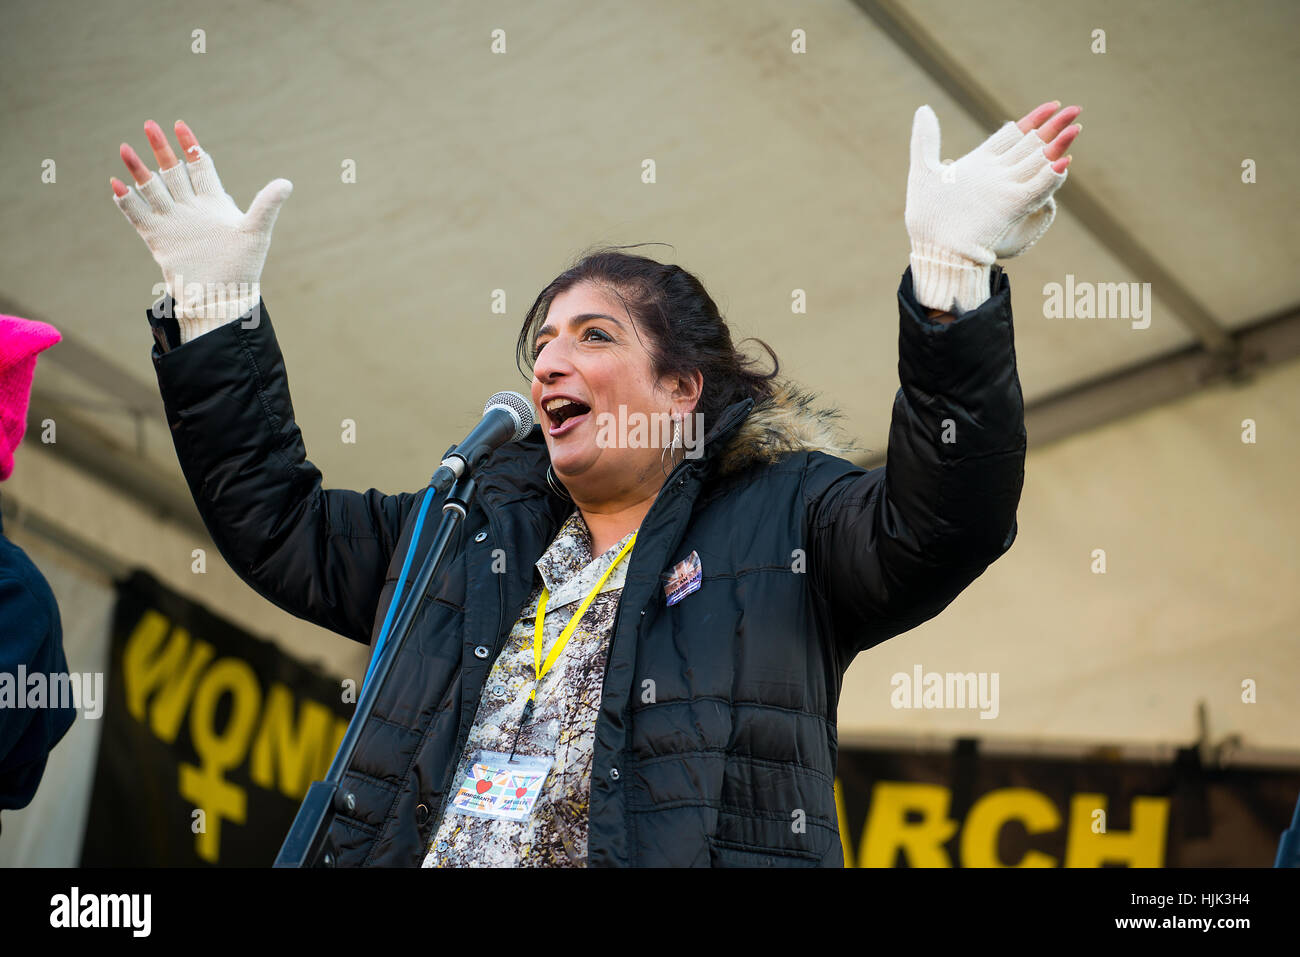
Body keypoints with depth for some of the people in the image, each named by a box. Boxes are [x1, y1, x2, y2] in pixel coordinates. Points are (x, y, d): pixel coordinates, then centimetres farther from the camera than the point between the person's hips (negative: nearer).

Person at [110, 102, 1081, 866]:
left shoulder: (785, 519, 9)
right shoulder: (470, 529, 23)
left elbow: (944, 521, -8)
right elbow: (270, 518, 29)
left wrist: (953, 276, -18)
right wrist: (215, 303, 23)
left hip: (680, 850, -3)